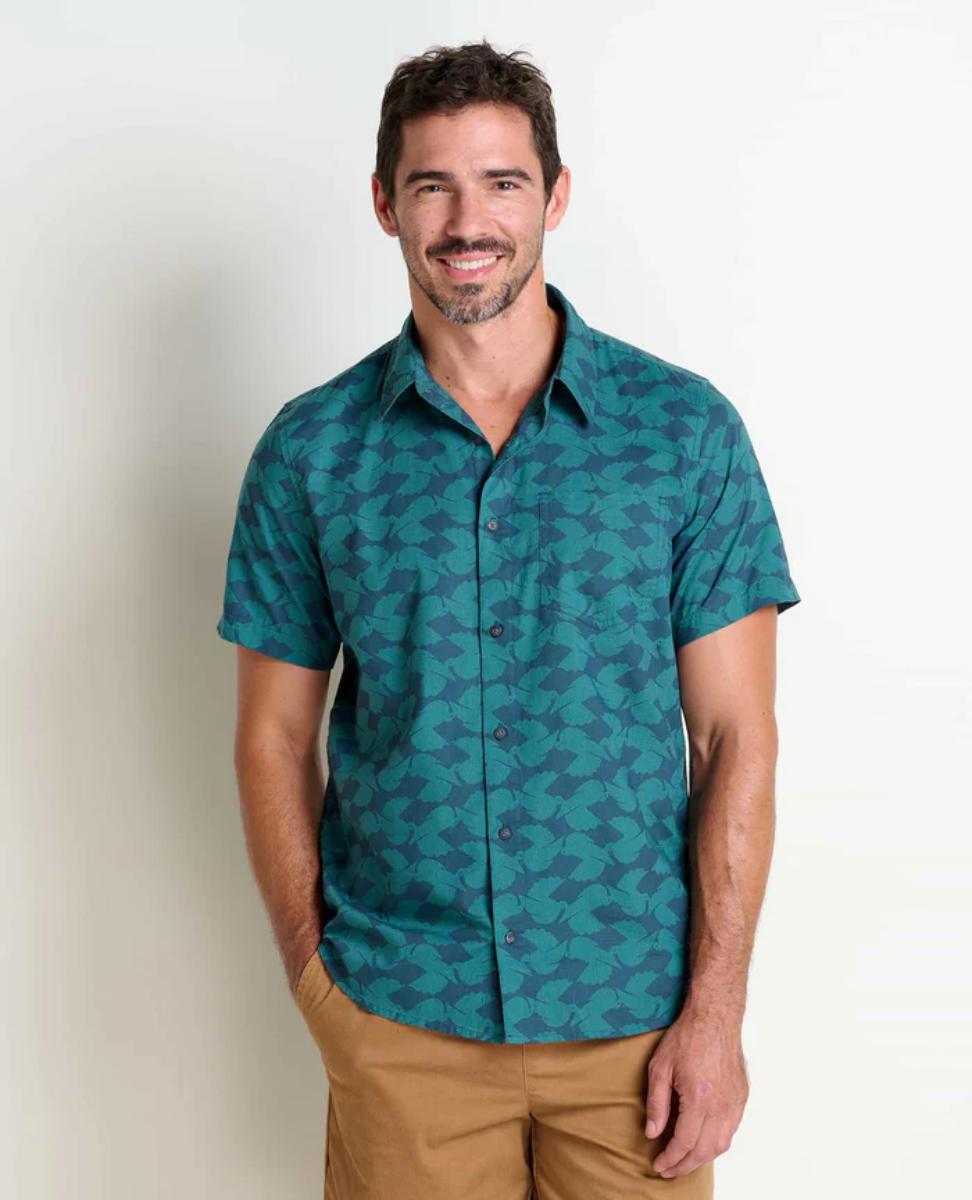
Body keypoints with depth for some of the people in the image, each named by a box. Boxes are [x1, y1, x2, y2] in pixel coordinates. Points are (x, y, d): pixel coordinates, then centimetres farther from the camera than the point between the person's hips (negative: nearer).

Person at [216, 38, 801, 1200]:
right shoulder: (309, 452, -3)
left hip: (634, 1010, 0)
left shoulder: (687, 429, -5)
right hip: (398, 1017, 1)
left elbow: (735, 738, -5)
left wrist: (717, 1007, -8)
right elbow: (276, 736, 3)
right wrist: (312, 975, 0)